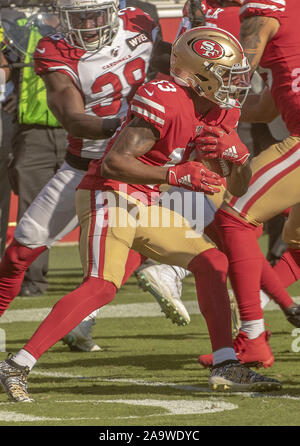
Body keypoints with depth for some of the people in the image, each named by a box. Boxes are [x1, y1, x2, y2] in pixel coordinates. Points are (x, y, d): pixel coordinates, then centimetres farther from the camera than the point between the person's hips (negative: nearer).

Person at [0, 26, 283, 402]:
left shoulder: (220, 112, 8)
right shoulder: (164, 102, -21)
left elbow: (237, 187, 13)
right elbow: (113, 162, -26)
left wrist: (233, 155, -8)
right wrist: (175, 175, -31)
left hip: (143, 205, 9)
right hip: (107, 196, -9)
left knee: (212, 262, 2)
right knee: (101, 286, -24)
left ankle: (225, 366, 5)